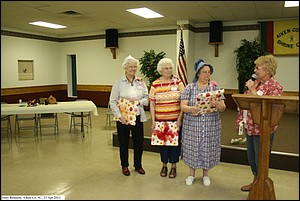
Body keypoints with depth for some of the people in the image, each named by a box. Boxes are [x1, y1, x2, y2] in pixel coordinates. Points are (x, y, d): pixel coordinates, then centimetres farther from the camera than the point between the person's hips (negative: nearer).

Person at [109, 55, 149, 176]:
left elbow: (147, 99, 6)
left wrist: (139, 101, -15)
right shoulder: (119, 82, -4)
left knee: (139, 142, 10)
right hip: (123, 118, -2)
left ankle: (138, 165, 31)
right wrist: (119, 116, -15)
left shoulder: (141, 82, 4)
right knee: (123, 143, 10)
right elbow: (112, 101, -6)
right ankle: (124, 166, 30)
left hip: (138, 117, 2)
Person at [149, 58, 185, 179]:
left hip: (175, 119, 0)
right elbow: (152, 104, 2)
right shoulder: (155, 85, 0)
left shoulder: (178, 82, -1)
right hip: (160, 120, 1)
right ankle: (164, 165, 31)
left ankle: (173, 166, 26)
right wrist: (153, 121, -3)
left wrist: (180, 118, -7)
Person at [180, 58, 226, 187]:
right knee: (192, 147, 6)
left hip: (211, 125, 1)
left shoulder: (215, 87, 3)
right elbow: (183, 106, -5)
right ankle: (191, 173, 27)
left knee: (207, 147, 8)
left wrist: (217, 104, -24)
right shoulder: (190, 87, 1)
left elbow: (223, 108, -1)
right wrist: (191, 109, -27)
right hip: (192, 124, -1)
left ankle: (205, 174, 29)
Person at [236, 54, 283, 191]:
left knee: (260, 162, 6)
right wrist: (240, 120, 12)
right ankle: (255, 182, 39)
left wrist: (253, 91, -22)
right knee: (251, 159, 19)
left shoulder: (275, 87, -13)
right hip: (250, 128, 7)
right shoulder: (255, 83, 8)